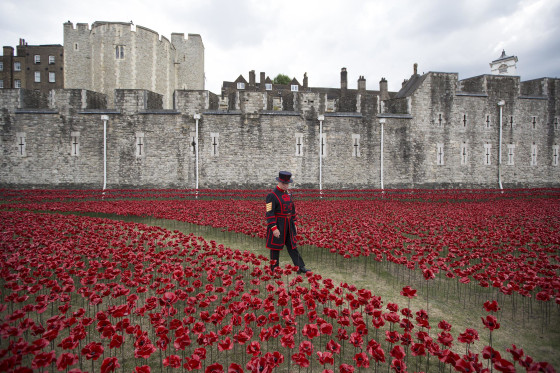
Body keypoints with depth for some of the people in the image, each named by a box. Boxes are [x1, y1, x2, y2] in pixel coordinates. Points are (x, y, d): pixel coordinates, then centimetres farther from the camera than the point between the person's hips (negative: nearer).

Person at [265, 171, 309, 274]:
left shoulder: (288, 194, 9)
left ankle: (300, 267, 13)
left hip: (288, 226, 7)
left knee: (292, 246, 9)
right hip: (277, 226, -7)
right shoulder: (272, 196, -15)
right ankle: (274, 270, 17)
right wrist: (274, 228, -23)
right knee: (275, 247, 4)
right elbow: (269, 213, -19)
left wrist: (294, 223, 16)